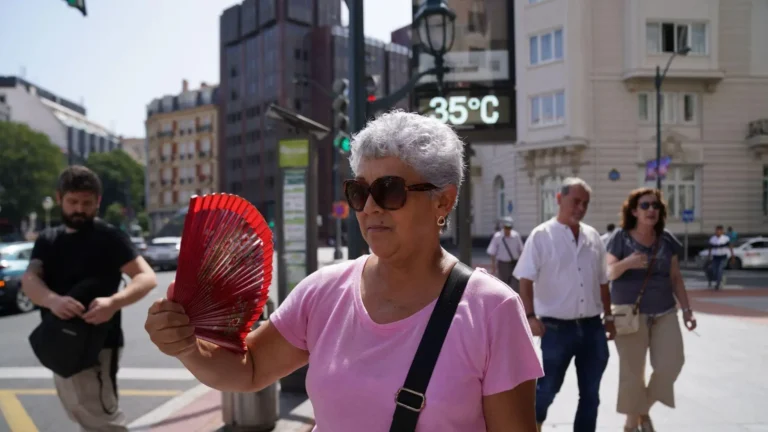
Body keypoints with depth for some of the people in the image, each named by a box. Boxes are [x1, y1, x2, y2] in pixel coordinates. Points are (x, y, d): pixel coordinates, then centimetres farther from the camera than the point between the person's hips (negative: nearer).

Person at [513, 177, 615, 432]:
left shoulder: (593, 236, 9)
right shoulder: (541, 235, -7)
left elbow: (602, 282, 16)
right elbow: (526, 280, -12)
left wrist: (609, 317, 16)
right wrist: (530, 315, -23)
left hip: (592, 327, 5)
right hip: (557, 327, -5)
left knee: (590, 394, 11)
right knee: (548, 388, 6)